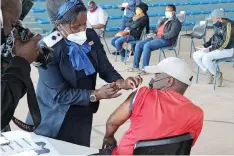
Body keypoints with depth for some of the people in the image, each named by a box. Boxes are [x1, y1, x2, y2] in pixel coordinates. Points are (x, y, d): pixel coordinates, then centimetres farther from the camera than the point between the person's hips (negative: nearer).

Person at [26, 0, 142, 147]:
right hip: (53, 121, -5)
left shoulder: (91, 36, -8)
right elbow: (60, 94, -23)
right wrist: (96, 95, -30)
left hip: (83, 116, 5)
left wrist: (121, 82, -24)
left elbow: (105, 68, -3)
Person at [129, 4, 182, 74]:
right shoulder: (163, 20, 25)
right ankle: (135, 66, -7)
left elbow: (171, 34, -16)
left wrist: (159, 36, -22)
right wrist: (153, 34, 3)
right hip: (156, 37, 8)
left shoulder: (176, 22, -2)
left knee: (147, 45, -31)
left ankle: (145, 68, -28)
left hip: (166, 40, -8)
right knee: (138, 44, -9)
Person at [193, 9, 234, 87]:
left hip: (227, 50, -10)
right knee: (196, 55, 1)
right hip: (216, 48, 10)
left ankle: (217, 74, -8)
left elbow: (225, 43, -25)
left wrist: (210, 49, -23)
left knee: (206, 58, -30)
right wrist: (205, 45, 6)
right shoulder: (220, 25, 8)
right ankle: (209, 73, 9)